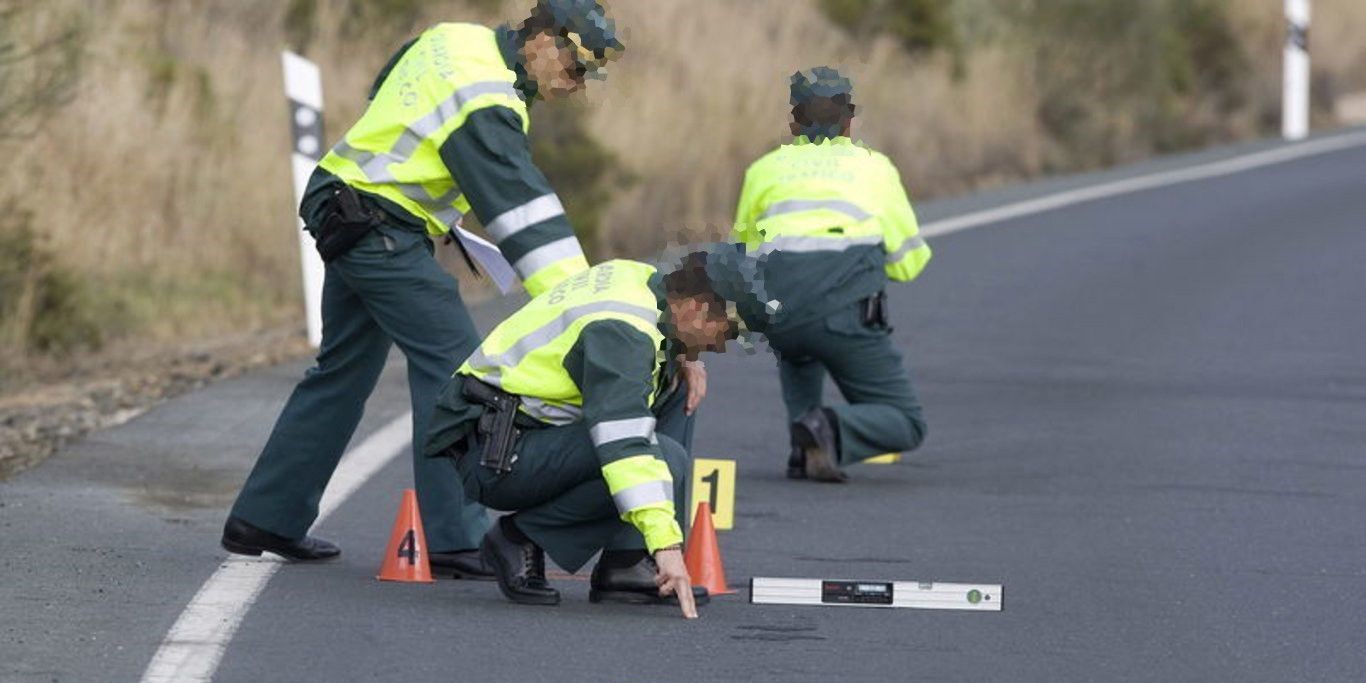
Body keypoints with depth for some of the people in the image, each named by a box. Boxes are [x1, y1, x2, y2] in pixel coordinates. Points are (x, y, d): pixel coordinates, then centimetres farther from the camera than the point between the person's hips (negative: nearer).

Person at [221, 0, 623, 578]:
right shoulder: (486, 102, -21)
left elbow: (384, 96, 24)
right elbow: (521, 206, -28)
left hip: (348, 220, 10)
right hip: (382, 232, -10)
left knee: (343, 373, 16)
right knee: (453, 367, -10)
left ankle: (263, 520, 21)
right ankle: (455, 540, -12)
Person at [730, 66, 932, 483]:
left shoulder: (766, 168, 20)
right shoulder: (874, 167, 17)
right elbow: (909, 263, 19)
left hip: (779, 314, 3)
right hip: (846, 314, -3)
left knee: (798, 353, 40)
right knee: (906, 424, 10)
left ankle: (803, 447, 16)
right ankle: (832, 431, -21)